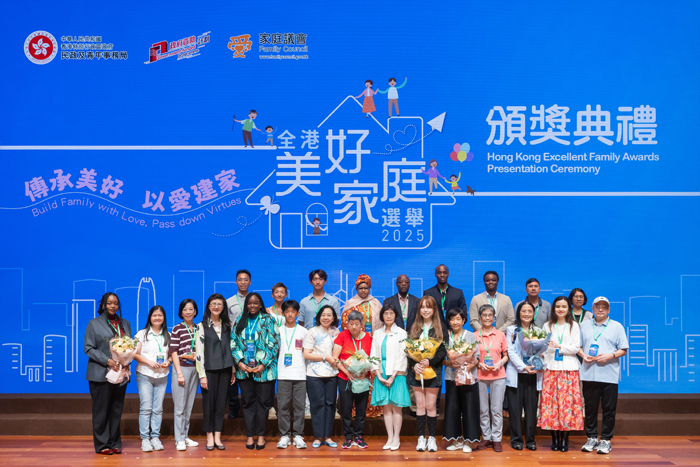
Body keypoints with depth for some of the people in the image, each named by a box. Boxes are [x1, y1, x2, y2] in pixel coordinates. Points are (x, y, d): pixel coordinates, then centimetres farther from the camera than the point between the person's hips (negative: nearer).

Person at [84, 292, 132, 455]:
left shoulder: (125, 324, 16)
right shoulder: (94, 323, 2)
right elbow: (89, 348, -4)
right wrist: (107, 361, -15)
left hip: (120, 373, 4)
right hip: (101, 374, -4)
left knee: (116, 410, 6)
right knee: (101, 410, -3)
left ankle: (114, 444, 12)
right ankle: (102, 445, 4)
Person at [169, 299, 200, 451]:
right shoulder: (177, 329, -5)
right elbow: (174, 353, -8)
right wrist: (179, 373, -12)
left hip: (195, 369, 5)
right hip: (182, 368, -5)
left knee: (189, 405, 10)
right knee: (180, 406, -4)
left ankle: (185, 436, 18)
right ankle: (179, 439, 0)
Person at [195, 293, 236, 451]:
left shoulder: (228, 325, 9)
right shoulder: (202, 326, -1)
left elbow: (232, 348, 11)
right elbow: (199, 351, -5)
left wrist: (234, 371, 7)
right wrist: (202, 375, -10)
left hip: (225, 369, 3)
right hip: (209, 369, -3)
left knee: (221, 403, 5)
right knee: (208, 403, 1)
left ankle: (217, 437, 12)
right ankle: (209, 437, 12)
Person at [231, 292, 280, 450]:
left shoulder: (268, 320, 1)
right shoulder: (240, 321, 11)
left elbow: (274, 344, -4)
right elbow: (233, 343, 8)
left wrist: (263, 364, -11)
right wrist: (239, 361, -7)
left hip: (264, 369, -3)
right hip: (244, 369, 3)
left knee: (263, 402, 1)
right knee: (248, 402, 6)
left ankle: (261, 435, 11)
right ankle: (250, 435, 13)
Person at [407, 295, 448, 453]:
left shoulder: (440, 327, 2)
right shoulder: (414, 328, 9)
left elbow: (443, 350, -4)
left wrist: (430, 362, -17)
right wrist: (414, 364, -12)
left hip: (433, 371, -2)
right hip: (416, 371, 2)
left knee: (430, 406, -1)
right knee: (420, 405, 3)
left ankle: (431, 438, 8)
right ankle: (421, 437, 9)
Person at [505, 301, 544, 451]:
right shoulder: (512, 330, 6)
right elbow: (511, 352, -3)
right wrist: (523, 367, -15)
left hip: (533, 375, 2)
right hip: (515, 374, -2)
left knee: (532, 408, 1)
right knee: (515, 408, -1)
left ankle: (530, 440, 10)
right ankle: (516, 440, 8)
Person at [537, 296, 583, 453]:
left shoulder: (574, 326, 8)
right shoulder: (547, 326, 12)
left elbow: (576, 348, 0)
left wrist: (559, 346, -12)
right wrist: (542, 364, -2)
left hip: (569, 369, -1)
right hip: (551, 369, 1)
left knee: (567, 401, -6)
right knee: (551, 401, -4)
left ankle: (565, 438, 1)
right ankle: (555, 438, 3)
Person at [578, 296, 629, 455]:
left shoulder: (617, 327, 6)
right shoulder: (585, 326, 14)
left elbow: (623, 350, 3)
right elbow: (578, 346, 16)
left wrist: (610, 356, -13)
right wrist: (584, 355, -4)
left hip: (609, 375, -2)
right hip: (589, 375, 2)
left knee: (609, 409, 0)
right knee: (590, 408, 5)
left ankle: (606, 440, 8)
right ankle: (592, 438, 15)